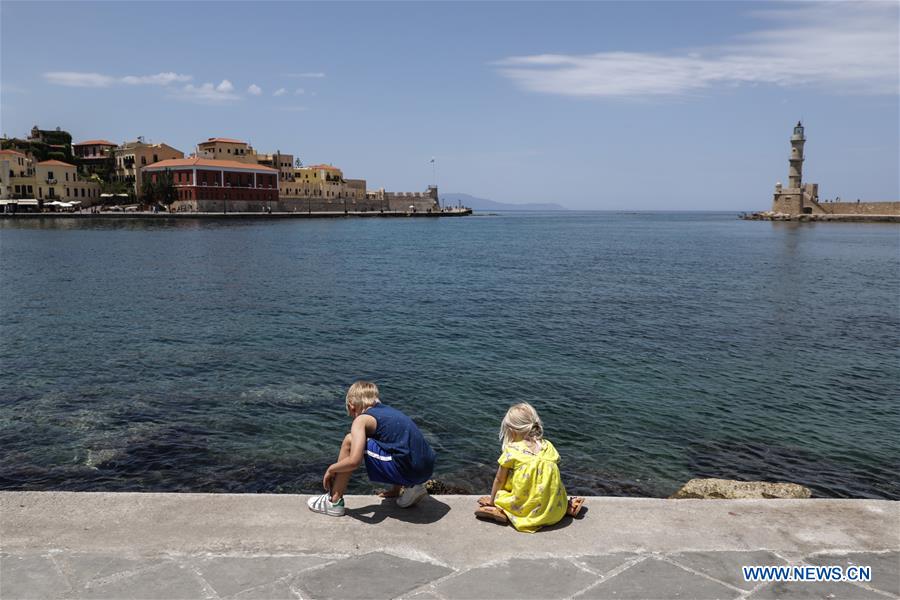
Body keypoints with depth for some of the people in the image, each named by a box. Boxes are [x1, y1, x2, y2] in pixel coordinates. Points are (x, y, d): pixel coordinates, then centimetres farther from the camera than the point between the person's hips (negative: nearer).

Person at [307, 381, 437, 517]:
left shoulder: (362, 419, -1)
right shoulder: (390, 411, 22)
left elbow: (354, 461, -14)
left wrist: (330, 470, 6)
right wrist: (396, 489, 42)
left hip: (407, 469, -8)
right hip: (427, 469, 8)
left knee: (350, 441, 1)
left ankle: (334, 502, 9)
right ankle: (412, 487, 18)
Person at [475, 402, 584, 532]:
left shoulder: (511, 450, -5)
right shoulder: (548, 446, 5)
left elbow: (499, 480, 4)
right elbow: (553, 479, 12)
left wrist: (492, 500, 20)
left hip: (526, 509, -3)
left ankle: (502, 513, -8)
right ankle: (567, 507, 8)